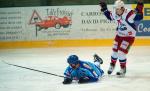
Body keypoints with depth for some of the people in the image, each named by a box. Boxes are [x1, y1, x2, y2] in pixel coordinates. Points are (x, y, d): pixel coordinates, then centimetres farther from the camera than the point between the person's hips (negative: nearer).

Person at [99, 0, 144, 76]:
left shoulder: (129, 14, -27)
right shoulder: (114, 14, -7)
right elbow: (109, 16, 14)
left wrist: (139, 9, -46)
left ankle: (123, 69, 6)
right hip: (119, 35, 6)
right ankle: (112, 65, 38)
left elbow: (139, 17, -31)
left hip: (129, 36, -6)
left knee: (121, 52, -13)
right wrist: (104, 9, 6)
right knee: (115, 50, 12)